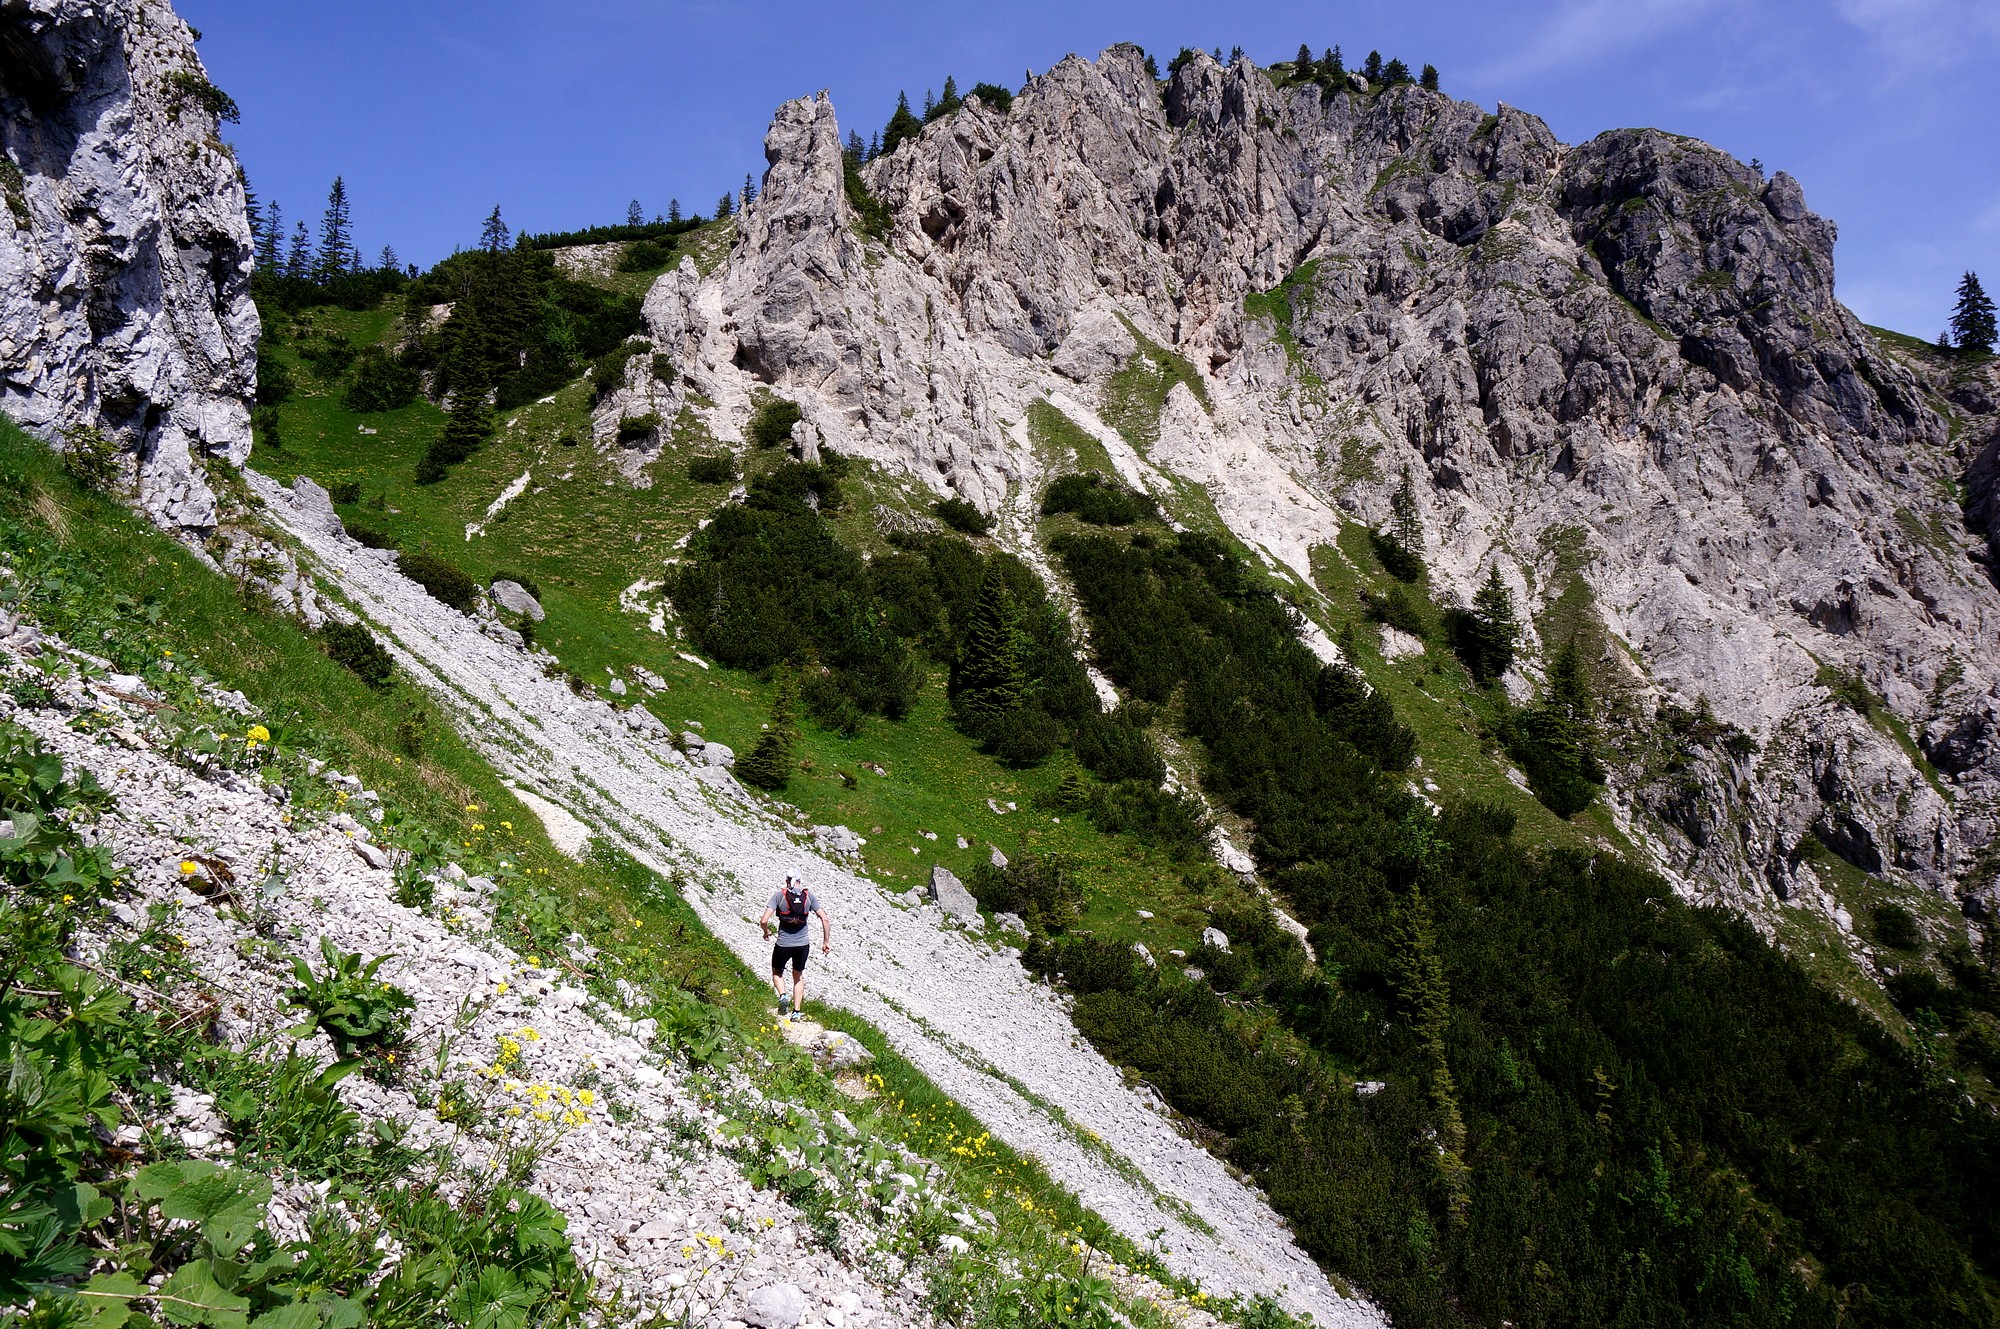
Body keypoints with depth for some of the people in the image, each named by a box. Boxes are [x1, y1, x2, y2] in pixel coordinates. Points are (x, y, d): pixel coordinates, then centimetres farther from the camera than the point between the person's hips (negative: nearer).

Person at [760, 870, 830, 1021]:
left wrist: (766, 932, 8)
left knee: (777, 972, 24)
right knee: (798, 976, 24)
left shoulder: (779, 896, -6)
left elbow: (764, 921, -13)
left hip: (783, 944, -2)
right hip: (803, 944, 2)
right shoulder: (809, 896, 0)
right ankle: (797, 1011, 20)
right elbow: (824, 919, -6)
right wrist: (826, 942, 3)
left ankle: (783, 995, -3)